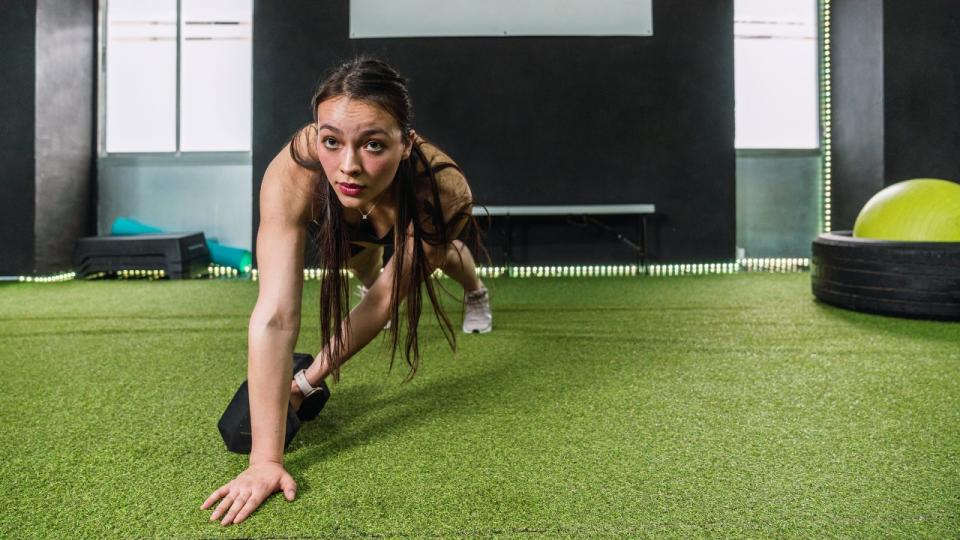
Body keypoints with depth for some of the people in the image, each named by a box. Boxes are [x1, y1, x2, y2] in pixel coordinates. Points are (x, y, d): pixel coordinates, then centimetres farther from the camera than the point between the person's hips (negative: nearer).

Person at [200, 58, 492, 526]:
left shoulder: (444, 192, -47)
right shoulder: (292, 174, -48)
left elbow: (386, 298, -35)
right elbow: (274, 317, -51)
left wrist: (309, 381, -31)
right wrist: (265, 459, -50)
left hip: (405, 209, 0)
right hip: (340, 218, 0)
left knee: (442, 252, 29)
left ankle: (475, 292, 64)